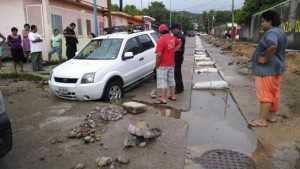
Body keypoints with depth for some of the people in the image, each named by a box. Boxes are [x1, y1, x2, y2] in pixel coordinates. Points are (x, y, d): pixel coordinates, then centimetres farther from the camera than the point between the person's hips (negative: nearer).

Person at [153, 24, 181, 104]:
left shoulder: (161, 40, -21)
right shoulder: (173, 38, 3)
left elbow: (159, 54, -25)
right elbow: (179, 44, 23)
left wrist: (156, 64, -12)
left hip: (163, 65, -8)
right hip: (171, 64, 8)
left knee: (162, 81, -1)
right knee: (171, 80, 17)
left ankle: (163, 99, 2)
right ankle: (173, 96, 26)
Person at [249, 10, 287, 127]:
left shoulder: (271, 32, -19)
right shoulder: (280, 32, 15)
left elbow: (272, 46, -39)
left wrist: (265, 59, -27)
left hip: (267, 69, -10)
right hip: (276, 68, 10)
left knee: (265, 95, -5)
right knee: (274, 93, 15)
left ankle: (262, 120, 1)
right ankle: (271, 116, 26)